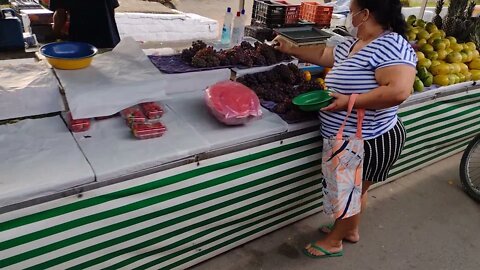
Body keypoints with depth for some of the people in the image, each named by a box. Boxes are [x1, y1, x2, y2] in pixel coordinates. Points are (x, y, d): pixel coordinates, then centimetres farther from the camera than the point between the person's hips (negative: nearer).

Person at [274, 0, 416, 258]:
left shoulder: (391, 45, -24)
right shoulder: (353, 44, 6)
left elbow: (399, 91, -35)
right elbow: (324, 55, 21)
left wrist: (349, 101, -29)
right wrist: (291, 49, 23)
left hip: (370, 142, -9)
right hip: (355, 139, 9)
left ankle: (334, 241, 31)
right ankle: (350, 230, 47)